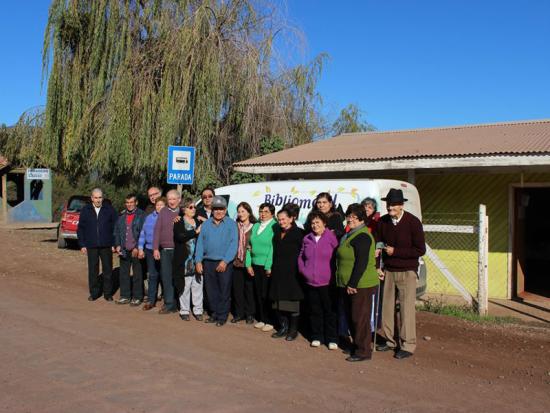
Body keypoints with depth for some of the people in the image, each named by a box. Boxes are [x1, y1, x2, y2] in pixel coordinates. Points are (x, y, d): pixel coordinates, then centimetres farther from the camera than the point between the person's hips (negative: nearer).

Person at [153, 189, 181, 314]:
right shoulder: (163, 212, 8)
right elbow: (157, 230, 6)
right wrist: (155, 248, 1)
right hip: (165, 250, 3)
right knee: (166, 277, 3)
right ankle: (169, 304, 10)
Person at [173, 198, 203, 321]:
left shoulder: (198, 222, 12)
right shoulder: (179, 223, 0)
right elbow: (179, 237, -18)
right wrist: (196, 232, -19)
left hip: (197, 260, 3)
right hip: (184, 261, -3)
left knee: (197, 285, 5)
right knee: (185, 286, 2)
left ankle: (198, 310, 13)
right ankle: (184, 310, 12)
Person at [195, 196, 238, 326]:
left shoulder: (231, 224, -2)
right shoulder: (206, 224, 9)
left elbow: (233, 244, -9)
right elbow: (200, 243, 7)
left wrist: (225, 261, -17)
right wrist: (198, 261, -1)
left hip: (224, 263, -4)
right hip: (208, 262, 4)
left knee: (224, 291, 2)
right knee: (211, 290, 11)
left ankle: (222, 316, 13)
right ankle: (214, 313, 24)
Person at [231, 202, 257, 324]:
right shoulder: (235, 226, 7)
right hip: (236, 262, 3)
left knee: (249, 288, 5)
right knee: (237, 288, 8)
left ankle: (250, 314, 16)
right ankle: (239, 313, 19)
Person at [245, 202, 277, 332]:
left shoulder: (274, 227, -8)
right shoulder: (255, 226, 12)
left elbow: (273, 248, -13)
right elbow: (249, 246, 13)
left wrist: (269, 267, -16)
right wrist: (248, 264, 6)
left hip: (268, 266, -6)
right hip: (255, 265, 6)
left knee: (266, 294, -2)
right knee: (258, 293, 10)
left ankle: (270, 321, 10)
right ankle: (261, 319, 22)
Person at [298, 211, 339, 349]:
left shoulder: (331, 238, -8)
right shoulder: (307, 239, 7)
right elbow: (301, 257, 16)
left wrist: (334, 274, -10)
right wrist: (303, 270, 5)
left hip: (327, 282, -4)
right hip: (310, 282, 4)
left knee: (330, 311, 4)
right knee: (314, 311, 12)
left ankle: (332, 339, 15)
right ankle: (316, 337, 24)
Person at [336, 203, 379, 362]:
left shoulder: (362, 237, -17)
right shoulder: (351, 235, 17)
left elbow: (361, 263, -22)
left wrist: (352, 283, -20)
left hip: (361, 285, -10)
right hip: (353, 284, 10)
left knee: (360, 317, -3)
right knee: (354, 316, 17)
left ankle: (363, 351, 5)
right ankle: (358, 345, 28)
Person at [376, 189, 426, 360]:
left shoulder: (413, 222, -12)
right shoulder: (382, 222, 1)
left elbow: (421, 249, -12)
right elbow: (377, 245, 9)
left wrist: (395, 251, -18)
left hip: (407, 272, -5)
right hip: (388, 271, 5)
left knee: (406, 309, -4)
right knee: (387, 307, 9)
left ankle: (407, 345, 7)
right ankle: (390, 341, 23)